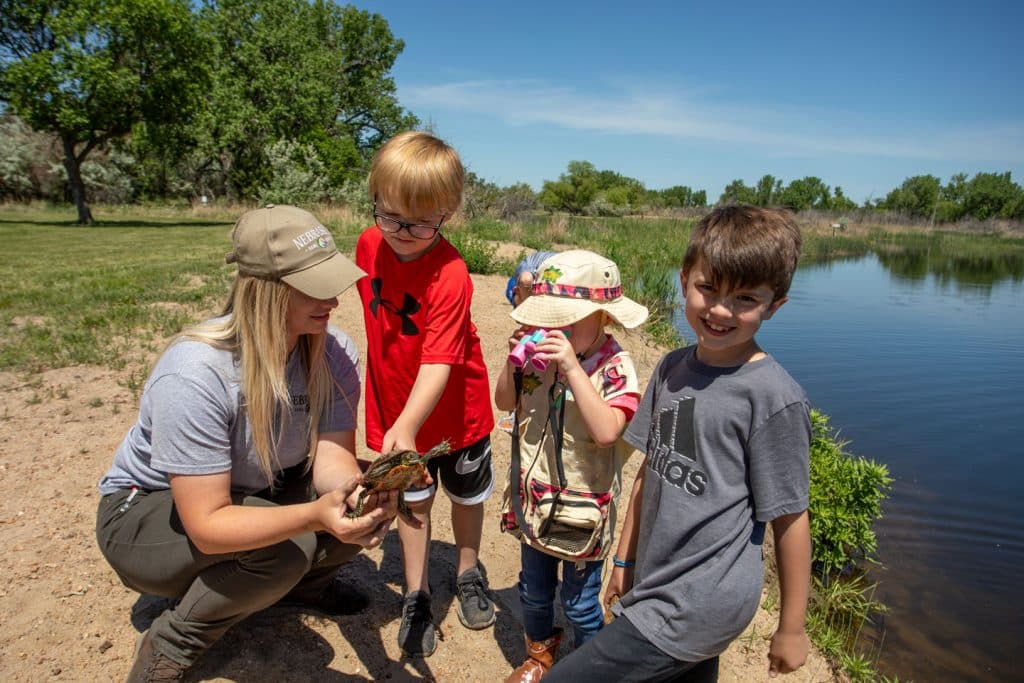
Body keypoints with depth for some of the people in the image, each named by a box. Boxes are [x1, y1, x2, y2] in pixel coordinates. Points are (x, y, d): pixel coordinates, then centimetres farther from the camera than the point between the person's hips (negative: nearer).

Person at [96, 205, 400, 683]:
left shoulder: (334, 352, -18)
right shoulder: (193, 374, -34)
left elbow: (331, 457, -21)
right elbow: (208, 527, -34)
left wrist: (355, 488, -44)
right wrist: (314, 515, -49)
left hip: (258, 493, 5)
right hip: (148, 511, -5)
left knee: (375, 494, -17)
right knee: (285, 545, -33)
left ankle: (301, 582, 12)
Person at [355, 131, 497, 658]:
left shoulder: (449, 275, -29)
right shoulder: (370, 244, -11)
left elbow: (438, 363, -33)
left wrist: (407, 425, -48)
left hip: (456, 407, -3)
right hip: (396, 409, 4)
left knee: (465, 495, 18)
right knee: (414, 499, 16)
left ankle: (468, 574, 44)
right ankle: (417, 594, 33)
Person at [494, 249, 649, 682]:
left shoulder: (615, 367, -20)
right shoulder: (541, 356, -5)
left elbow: (606, 431, -33)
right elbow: (505, 402, 5)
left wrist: (572, 367, -36)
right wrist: (513, 361, -14)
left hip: (582, 508, -5)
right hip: (533, 500, 5)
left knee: (580, 603, 15)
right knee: (533, 590, 25)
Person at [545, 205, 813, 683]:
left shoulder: (773, 397, -17)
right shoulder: (672, 368, 2)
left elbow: (789, 518, -11)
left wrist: (792, 628, -2)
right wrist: (625, 560, 16)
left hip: (702, 604, -6)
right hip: (656, 588, 6)